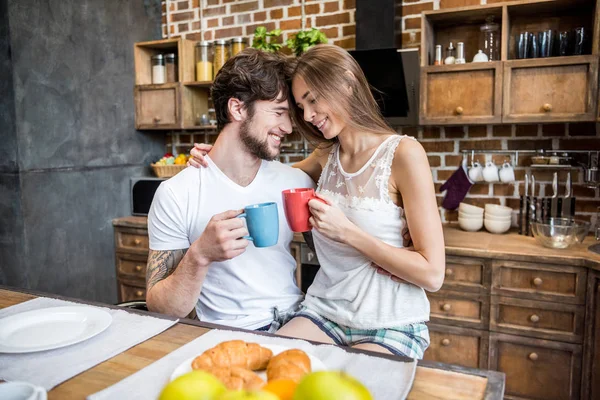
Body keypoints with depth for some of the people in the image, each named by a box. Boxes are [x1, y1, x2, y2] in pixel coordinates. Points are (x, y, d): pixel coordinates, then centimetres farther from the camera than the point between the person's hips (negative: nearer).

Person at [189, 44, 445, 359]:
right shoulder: (327, 156, 5)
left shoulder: (403, 153, -12)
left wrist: (346, 230, -20)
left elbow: (432, 274, -13)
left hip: (390, 327, -5)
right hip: (323, 311, 5)